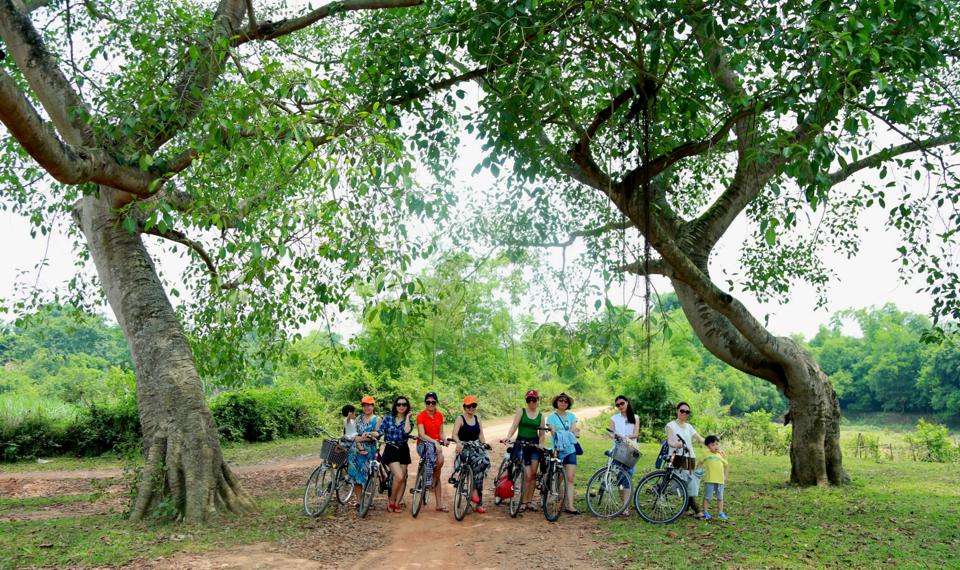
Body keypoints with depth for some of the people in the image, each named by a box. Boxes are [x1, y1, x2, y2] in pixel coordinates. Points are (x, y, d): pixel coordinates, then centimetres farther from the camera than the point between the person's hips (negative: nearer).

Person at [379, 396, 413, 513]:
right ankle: (391, 502, 0)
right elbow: (379, 432, -3)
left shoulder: (408, 421, 6)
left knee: (403, 478, 1)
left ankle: (397, 504, 11)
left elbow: (406, 431, -16)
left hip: (403, 450, 3)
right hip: (391, 450, -3)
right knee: (399, 476, -18)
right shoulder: (388, 418, 4)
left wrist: (407, 417, -9)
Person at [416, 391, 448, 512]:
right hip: (423, 444, -5)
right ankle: (429, 481, -15)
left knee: (437, 475, 4)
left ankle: (439, 504, 9)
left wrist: (443, 440, -14)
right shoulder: (421, 416, -9)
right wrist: (434, 442, -31)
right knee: (440, 457, -34)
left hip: (436, 444, 5)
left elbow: (441, 433, 8)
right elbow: (422, 435, -18)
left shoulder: (439, 415, 6)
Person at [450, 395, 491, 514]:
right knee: (478, 462, -31)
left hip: (476, 447, 5)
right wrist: (458, 442, -35)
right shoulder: (460, 418, -3)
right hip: (464, 448, -5)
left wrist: (484, 444, -6)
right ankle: (475, 492, -18)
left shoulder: (477, 418, 13)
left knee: (486, 461, -20)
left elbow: (480, 434, 10)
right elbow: (454, 434, -16)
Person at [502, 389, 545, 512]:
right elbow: (514, 425, -7)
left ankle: (529, 501, 8)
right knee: (528, 475, -8)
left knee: (533, 474, -3)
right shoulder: (521, 411, 3)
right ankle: (523, 501, 4)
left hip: (534, 444, 2)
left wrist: (541, 444, -10)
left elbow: (541, 433, 9)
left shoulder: (540, 416, 10)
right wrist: (508, 437, -23)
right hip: (521, 444, -2)